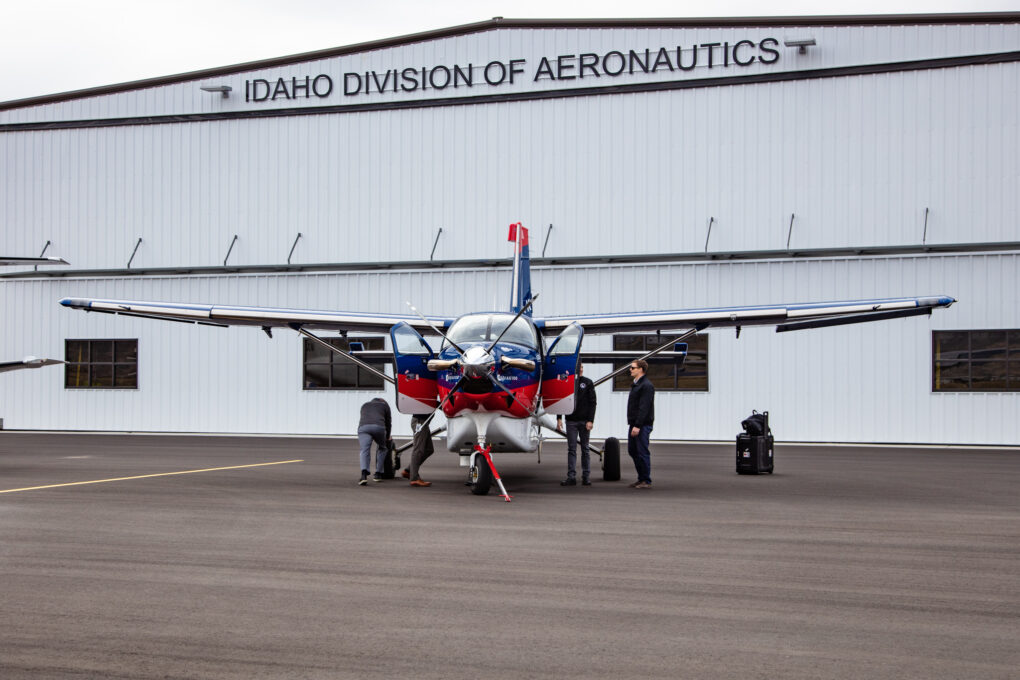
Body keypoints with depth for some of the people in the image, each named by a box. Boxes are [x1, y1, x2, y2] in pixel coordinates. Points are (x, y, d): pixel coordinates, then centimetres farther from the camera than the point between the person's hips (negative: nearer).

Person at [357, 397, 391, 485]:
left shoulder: (364, 405, 37)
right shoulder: (385, 405, 30)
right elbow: (388, 423, 31)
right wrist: (387, 437, 47)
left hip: (363, 427, 1)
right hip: (378, 426, -1)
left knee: (365, 450, -10)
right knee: (382, 448, 23)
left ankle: (364, 475, -35)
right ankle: (378, 474, 16)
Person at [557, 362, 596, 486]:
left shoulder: (588, 383, 2)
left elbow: (592, 402, -1)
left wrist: (590, 420, -9)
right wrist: (559, 418, -2)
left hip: (584, 421, -1)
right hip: (571, 421, 1)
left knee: (585, 449, 5)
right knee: (571, 449, 0)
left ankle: (586, 477, 10)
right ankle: (571, 477, 0)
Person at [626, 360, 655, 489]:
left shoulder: (646, 386, -14)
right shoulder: (635, 384, 18)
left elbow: (644, 407, -20)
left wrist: (638, 425, -24)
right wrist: (632, 423, 17)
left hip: (643, 425, -10)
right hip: (634, 424, 10)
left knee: (642, 452, -6)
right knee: (632, 450, 12)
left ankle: (646, 481, 0)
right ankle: (641, 478, 21)